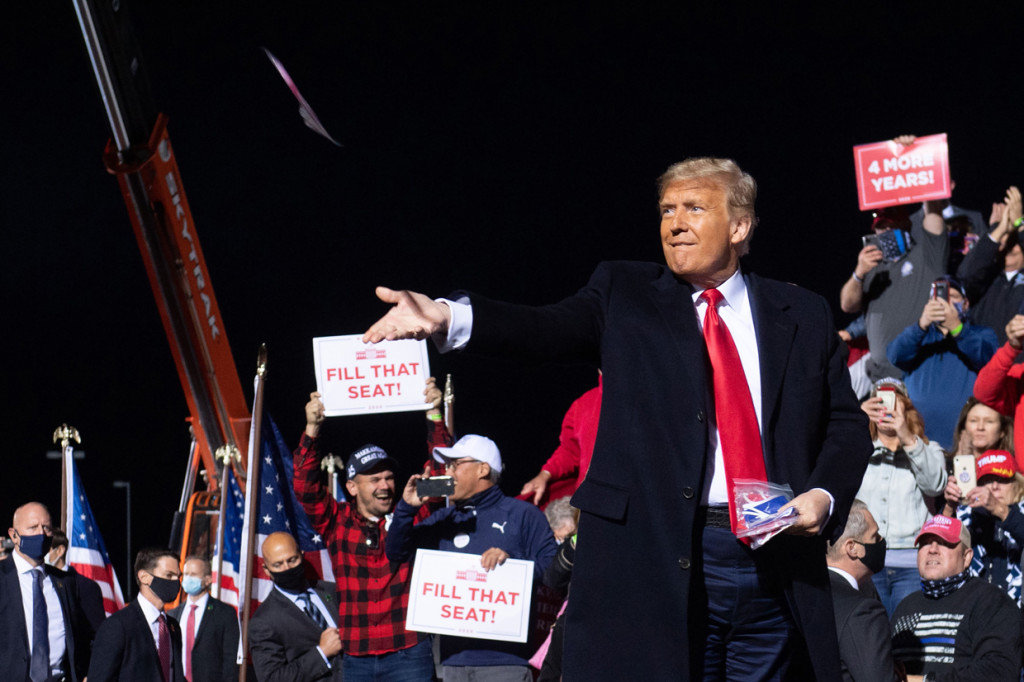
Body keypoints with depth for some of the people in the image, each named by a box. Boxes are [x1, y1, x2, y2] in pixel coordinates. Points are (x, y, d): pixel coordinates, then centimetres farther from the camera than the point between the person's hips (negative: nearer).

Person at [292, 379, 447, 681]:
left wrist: (435, 415, -7)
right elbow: (305, 488, -2)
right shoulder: (337, 522, 7)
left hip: (408, 653, -1)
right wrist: (312, 429, -12)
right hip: (356, 657, 1)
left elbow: (440, 472, 2)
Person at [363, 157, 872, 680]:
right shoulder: (625, 294, 9)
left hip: (776, 572, 2)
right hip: (658, 564, -2)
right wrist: (448, 318, -27)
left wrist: (824, 496, -6)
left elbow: (846, 424, 14)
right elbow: (548, 331, -8)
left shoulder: (802, 315, 13)